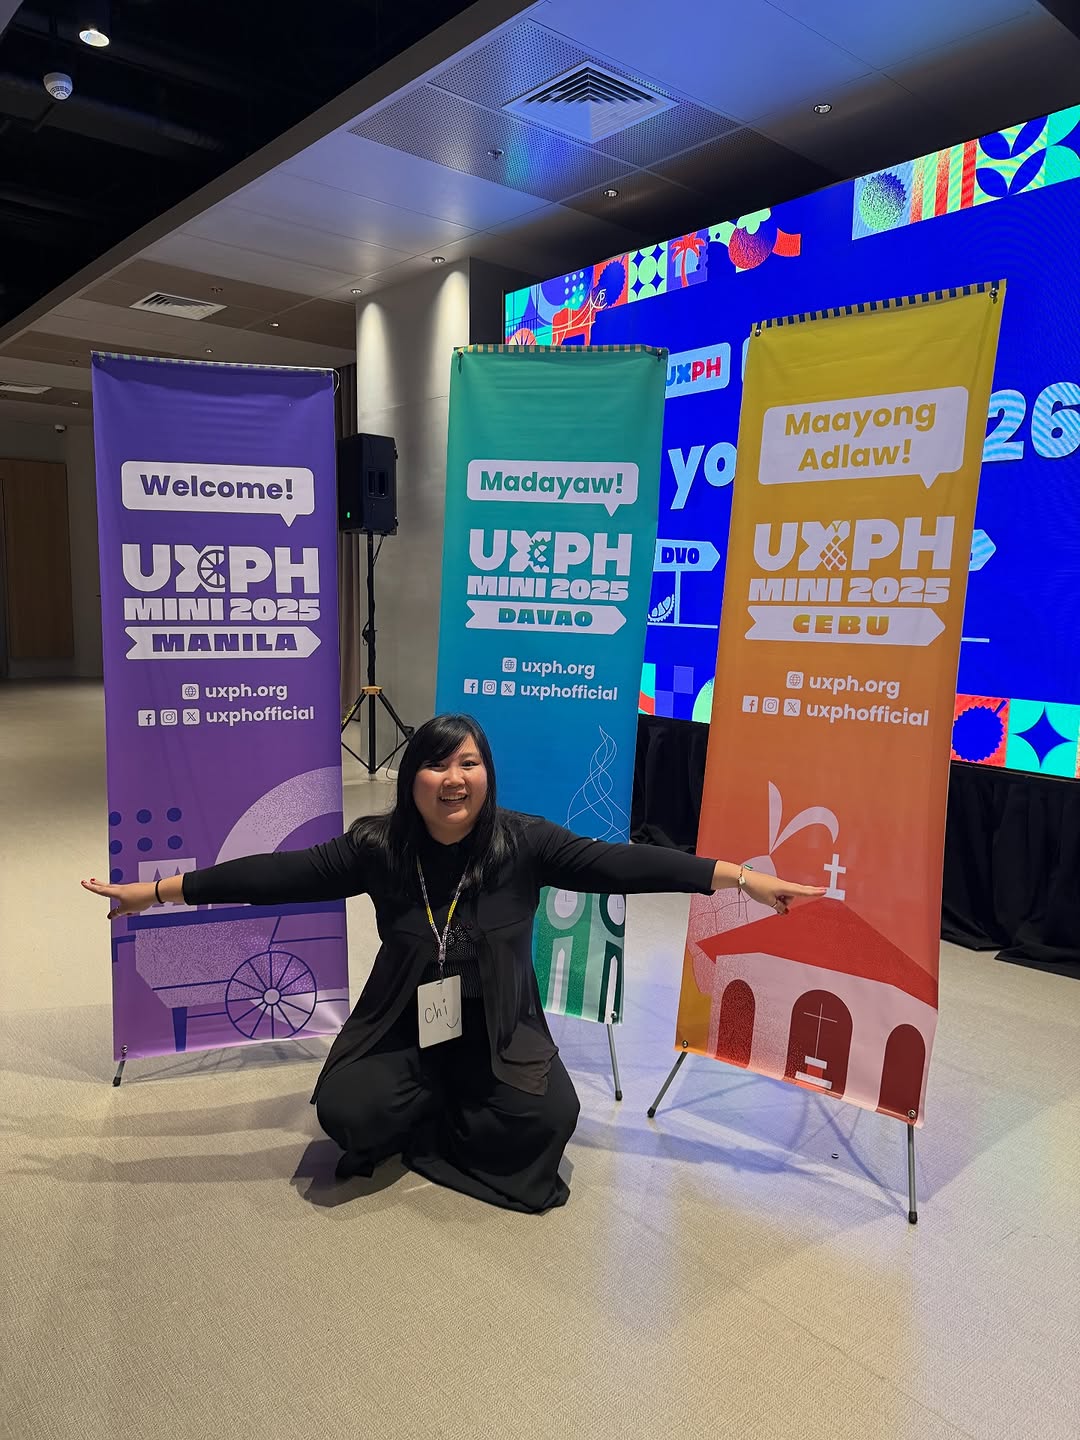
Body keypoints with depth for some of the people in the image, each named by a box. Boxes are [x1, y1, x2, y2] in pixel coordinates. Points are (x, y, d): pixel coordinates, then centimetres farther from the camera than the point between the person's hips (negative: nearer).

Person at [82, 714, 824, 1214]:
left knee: (549, 1116, -23)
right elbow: (280, 873, -12)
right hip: (405, 1029, 0)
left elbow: (620, 864, -17)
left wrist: (739, 877, -22)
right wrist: (160, 891, -13)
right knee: (347, 1111, -24)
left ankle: (424, 1133, 7)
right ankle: (438, 1115, 11)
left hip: (500, 1033, 1)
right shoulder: (377, 848, -12)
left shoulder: (523, 842, -14)